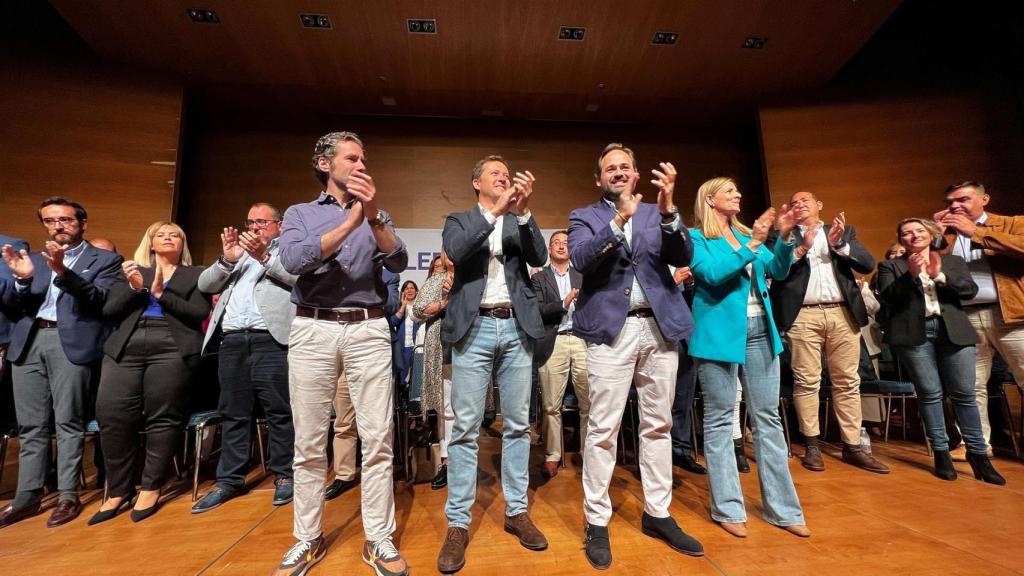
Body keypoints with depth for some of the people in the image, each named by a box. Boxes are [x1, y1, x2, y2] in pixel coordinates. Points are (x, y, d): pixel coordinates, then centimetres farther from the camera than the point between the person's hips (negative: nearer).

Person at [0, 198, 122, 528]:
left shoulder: (105, 259, 5)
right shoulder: (35, 258, 18)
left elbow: (98, 299, -9)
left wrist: (62, 271, -23)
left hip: (70, 343, -5)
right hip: (28, 343, 5)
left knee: (68, 423, -3)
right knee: (30, 424, 8)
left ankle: (68, 496, 4)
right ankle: (28, 495, 16)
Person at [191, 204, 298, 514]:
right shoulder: (236, 253, 24)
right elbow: (204, 284, 15)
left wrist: (263, 256, -16)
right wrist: (226, 259, -2)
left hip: (270, 339, -5)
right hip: (231, 340, 5)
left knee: (278, 411, 0)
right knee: (233, 413, 11)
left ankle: (284, 475, 11)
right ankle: (229, 479, 21)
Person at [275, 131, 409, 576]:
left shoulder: (376, 217, 16)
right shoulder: (299, 213, 12)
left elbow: (398, 263, -2)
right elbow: (293, 261, -9)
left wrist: (372, 215, -14)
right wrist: (350, 222, -13)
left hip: (368, 330, 1)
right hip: (312, 331, 0)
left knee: (377, 439, -1)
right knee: (309, 442, 6)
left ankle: (379, 539, 12)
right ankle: (307, 539, 22)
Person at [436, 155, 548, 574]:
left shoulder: (520, 221, 15)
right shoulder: (459, 220, 10)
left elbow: (539, 258, -2)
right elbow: (455, 251, -11)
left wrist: (523, 211, -13)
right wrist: (493, 212, -17)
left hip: (516, 327, 3)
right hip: (474, 328, -2)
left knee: (517, 424, 8)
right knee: (465, 427, 0)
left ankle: (516, 511, 23)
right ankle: (458, 523, 11)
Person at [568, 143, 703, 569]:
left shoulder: (657, 214, 13)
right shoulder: (584, 217, 8)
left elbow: (684, 256, -2)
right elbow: (580, 259, -11)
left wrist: (668, 209, -17)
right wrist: (619, 220, -21)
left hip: (660, 327, 3)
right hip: (611, 329, -3)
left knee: (658, 425, 11)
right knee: (603, 429, -1)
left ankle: (657, 514, 27)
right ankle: (597, 521, 14)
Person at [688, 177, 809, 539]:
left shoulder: (746, 234, 17)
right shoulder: (696, 237, 0)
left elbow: (779, 271, 8)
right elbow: (712, 274, -16)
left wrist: (784, 237, -6)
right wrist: (751, 245, -17)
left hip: (759, 331, 6)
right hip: (720, 334, -6)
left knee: (768, 419, 9)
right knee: (720, 421, 2)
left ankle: (782, 507, 20)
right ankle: (727, 508, 13)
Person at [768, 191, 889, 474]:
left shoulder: (844, 231, 17)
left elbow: (868, 263, 6)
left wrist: (839, 244, -7)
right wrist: (801, 249, -14)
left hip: (842, 314, 3)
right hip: (802, 317, -2)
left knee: (848, 382, 6)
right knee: (807, 382, 0)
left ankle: (852, 447, 15)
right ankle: (812, 446, 9)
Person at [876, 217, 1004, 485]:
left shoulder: (954, 261, 17)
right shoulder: (891, 266, 8)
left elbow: (970, 290, 4)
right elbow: (887, 297, -4)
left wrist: (940, 275, -9)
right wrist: (911, 274, -15)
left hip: (954, 331, 2)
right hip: (915, 333, -2)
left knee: (964, 394, 2)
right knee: (930, 393, -1)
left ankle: (978, 453, 12)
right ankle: (941, 452, 8)